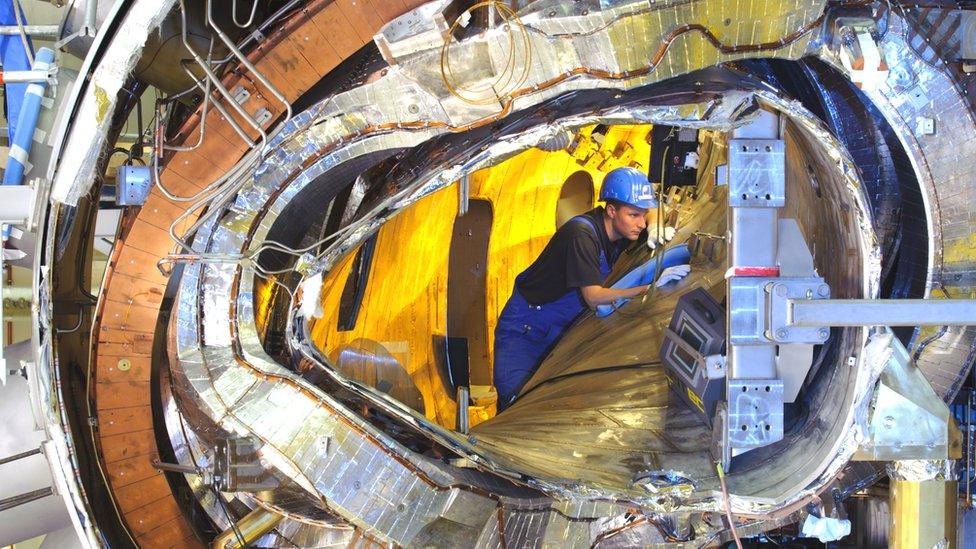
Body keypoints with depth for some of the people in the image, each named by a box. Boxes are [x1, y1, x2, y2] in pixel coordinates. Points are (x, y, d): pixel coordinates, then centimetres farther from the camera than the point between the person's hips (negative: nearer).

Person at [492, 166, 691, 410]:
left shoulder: (617, 228, -4)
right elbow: (593, 297, -32)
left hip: (561, 330, 8)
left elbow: (652, 212, 19)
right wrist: (650, 287, -35)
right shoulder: (582, 233, -28)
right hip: (524, 331, -8)